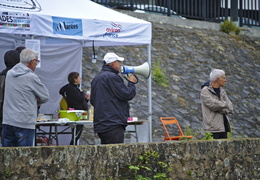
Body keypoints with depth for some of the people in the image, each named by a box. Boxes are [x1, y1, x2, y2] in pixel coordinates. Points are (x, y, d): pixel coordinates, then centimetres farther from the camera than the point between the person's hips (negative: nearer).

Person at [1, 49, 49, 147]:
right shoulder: (31, 77, -12)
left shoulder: (9, 73, 9)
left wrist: (32, 99, 6)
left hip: (7, 120, 6)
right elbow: (45, 96, -3)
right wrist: (37, 102, 16)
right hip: (24, 123, -6)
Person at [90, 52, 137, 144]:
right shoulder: (112, 77, -12)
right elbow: (128, 94, -12)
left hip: (100, 125, 10)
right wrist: (131, 83, 5)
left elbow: (92, 101, 26)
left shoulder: (96, 78, 18)